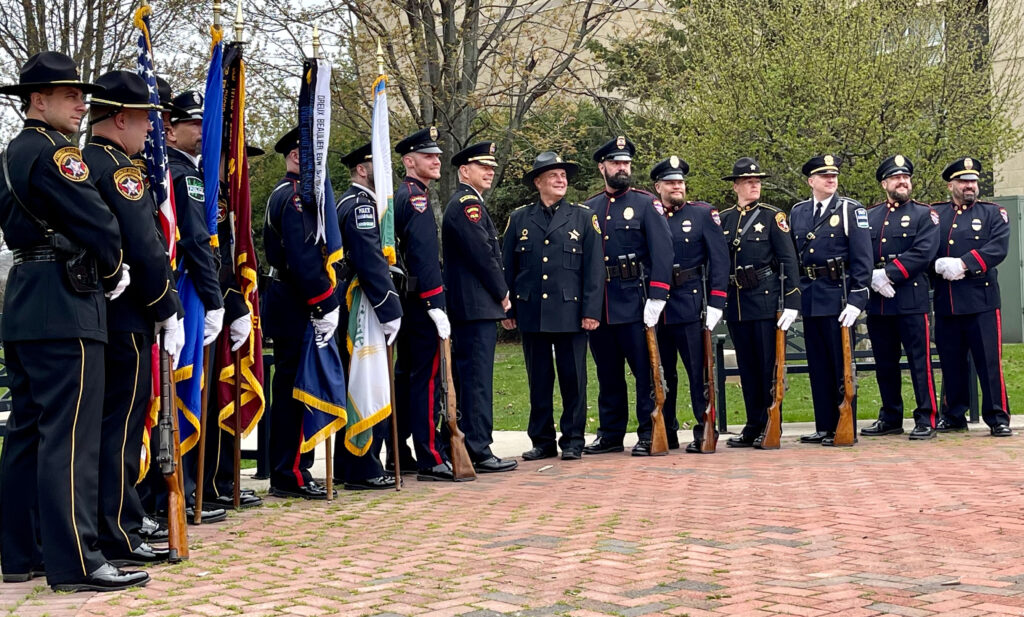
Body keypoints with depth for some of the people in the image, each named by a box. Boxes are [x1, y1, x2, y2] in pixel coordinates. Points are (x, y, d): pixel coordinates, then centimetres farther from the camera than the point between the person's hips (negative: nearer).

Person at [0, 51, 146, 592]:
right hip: (65, 308, -10)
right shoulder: (54, 152, -11)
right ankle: (75, 562, -8)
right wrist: (113, 270, 3)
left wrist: (103, 270, 14)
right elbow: (97, 222, -16)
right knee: (70, 435, -9)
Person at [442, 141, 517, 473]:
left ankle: (457, 449, 17)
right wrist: (502, 293, -6)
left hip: (465, 308, 11)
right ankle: (479, 452, -8)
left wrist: (498, 293, 14)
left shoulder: (467, 203, 21)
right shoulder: (467, 204, -12)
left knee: (466, 379, 12)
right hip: (477, 308, -11)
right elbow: (482, 254, -17)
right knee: (478, 379, -9)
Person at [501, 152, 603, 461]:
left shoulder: (584, 217, 6)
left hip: (571, 312, -1)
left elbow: (594, 268, 2)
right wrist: (506, 310, 4)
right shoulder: (519, 219, 9)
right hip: (531, 313, 2)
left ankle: (573, 440, 11)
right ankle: (542, 441, 15)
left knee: (573, 379, 2)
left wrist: (591, 311, -6)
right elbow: (507, 268, 10)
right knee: (538, 380, 7)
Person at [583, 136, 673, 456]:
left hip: (635, 302, -4)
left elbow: (662, 252, -7)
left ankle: (649, 434, 4)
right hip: (597, 305, 4)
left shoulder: (646, 204, 1)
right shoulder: (587, 210, 13)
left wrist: (656, 298, -16)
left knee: (645, 370, -2)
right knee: (607, 374, 11)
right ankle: (610, 434, 19)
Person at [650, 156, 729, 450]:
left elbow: (719, 259, -2)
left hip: (691, 304, -3)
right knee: (662, 374, 9)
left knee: (699, 371, -2)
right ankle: (666, 432, 17)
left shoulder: (703, 214, 4)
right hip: (656, 308, 3)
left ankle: (705, 431, 4)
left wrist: (715, 303, -10)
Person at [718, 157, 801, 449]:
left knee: (769, 366, -1)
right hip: (736, 303, 4)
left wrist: (791, 303, -12)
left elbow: (788, 261, -5)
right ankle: (754, 427, 17)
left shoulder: (772, 216, -1)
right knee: (747, 367, 9)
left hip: (766, 300, -4)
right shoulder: (723, 220, 11)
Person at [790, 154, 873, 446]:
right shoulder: (797, 212, 11)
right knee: (818, 366, 10)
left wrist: (856, 300, -15)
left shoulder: (851, 210, -3)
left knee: (842, 365, 0)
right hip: (808, 299, 5)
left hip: (838, 296, -5)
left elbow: (862, 259, -8)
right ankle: (825, 427, 17)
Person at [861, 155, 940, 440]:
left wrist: (888, 273, -15)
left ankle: (925, 420, 2)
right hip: (877, 303, 4)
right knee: (884, 363, 10)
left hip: (911, 300, -4)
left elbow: (923, 253, -10)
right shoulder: (868, 217, 14)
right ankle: (891, 418, 19)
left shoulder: (924, 215, 4)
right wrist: (873, 277, -12)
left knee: (919, 361, -3)